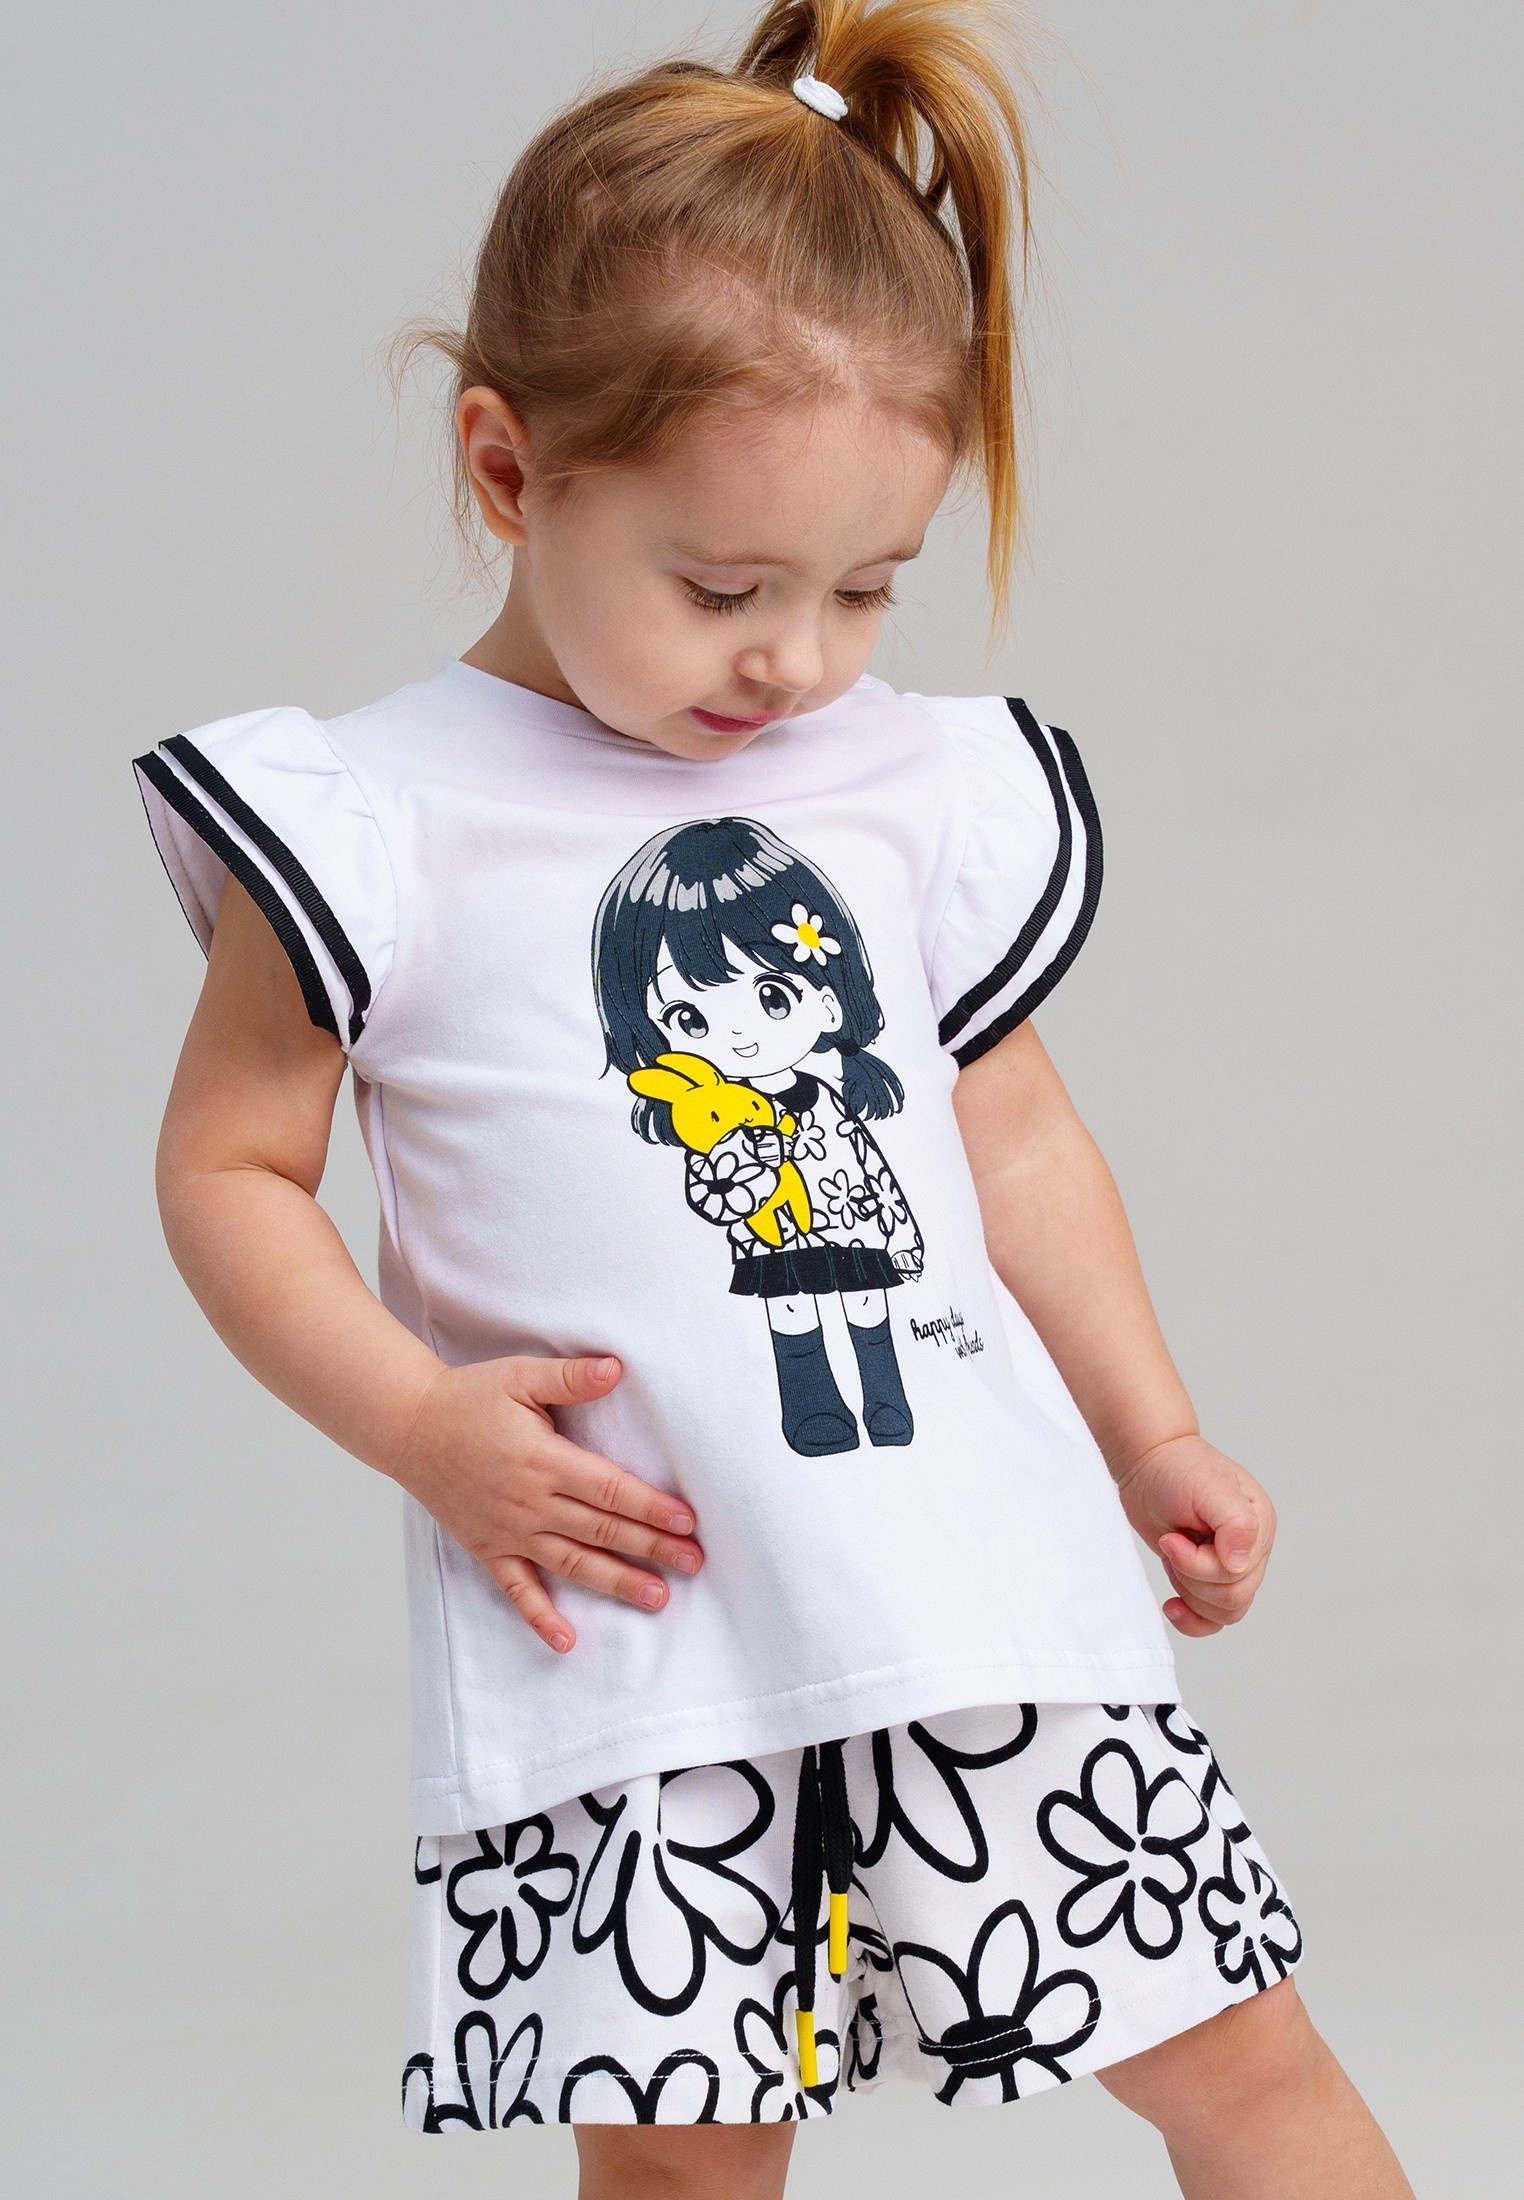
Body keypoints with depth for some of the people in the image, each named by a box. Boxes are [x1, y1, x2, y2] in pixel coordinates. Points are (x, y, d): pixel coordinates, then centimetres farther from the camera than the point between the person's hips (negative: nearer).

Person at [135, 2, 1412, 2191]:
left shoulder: (930, 790, 8)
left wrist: (1156, 1439, 12)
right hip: (624, 1616, -3)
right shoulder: (380, 827, -4)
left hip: (984, 1572, 3)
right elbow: (230, 1165, 1)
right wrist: (412, 1421, -12)